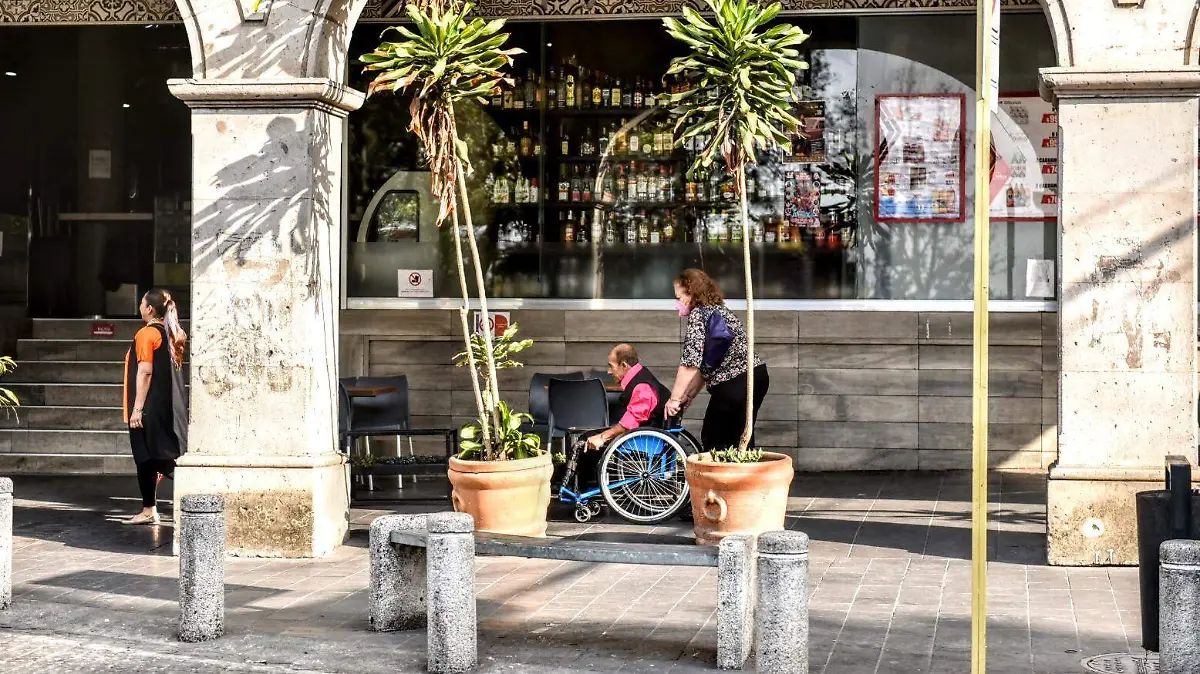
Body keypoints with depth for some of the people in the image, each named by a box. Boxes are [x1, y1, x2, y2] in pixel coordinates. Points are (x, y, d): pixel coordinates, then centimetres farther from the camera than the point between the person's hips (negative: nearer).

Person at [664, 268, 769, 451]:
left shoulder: (698, 314, -10)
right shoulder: (719, 309, 20)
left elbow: (690, 364, -18)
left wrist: (675, 399, -12)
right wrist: (689, 395, 15)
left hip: (733, 386, -9)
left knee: (713, 442, 2)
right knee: (741, 441, 15)